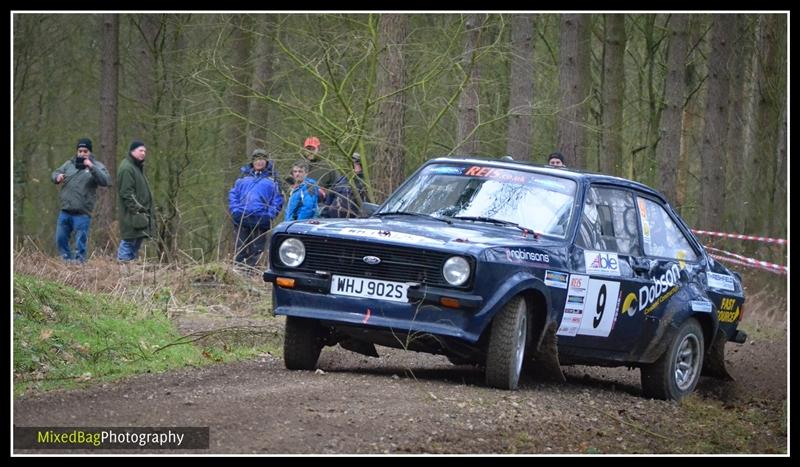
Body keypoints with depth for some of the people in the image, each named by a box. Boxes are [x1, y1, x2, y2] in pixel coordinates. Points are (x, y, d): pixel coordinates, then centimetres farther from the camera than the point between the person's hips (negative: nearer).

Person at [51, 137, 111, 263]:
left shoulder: (97, 166, 0)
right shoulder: (70, 164, 12)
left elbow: (105, 181, -15)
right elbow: (54, 174, 15)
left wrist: (92, 168, -27)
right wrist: (57, 177, -10)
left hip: (82, 213, -5)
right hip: (65, 211, 5)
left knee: (80, 243, -3)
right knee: (60, 239, 10)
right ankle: (67, 260, 24)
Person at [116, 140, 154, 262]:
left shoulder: (137, 167, 21)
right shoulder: (127, 169, -12)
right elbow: (126, 193, -18)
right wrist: (137, 209, -21)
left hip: (140, 211, 10)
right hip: (132, 215, -10)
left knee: (137, 242, 9)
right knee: (129, 242, -11)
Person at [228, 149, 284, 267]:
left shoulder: (271, 181, 11)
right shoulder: (243, 179, 19)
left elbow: (277, 200, 5)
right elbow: (233, 194, 15)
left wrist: (270, 215, -9)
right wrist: (235, 210, -1)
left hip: (260, 221, -2)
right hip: (241, 219, 2)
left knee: (256, 250, -2)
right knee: (240, 250, 0)